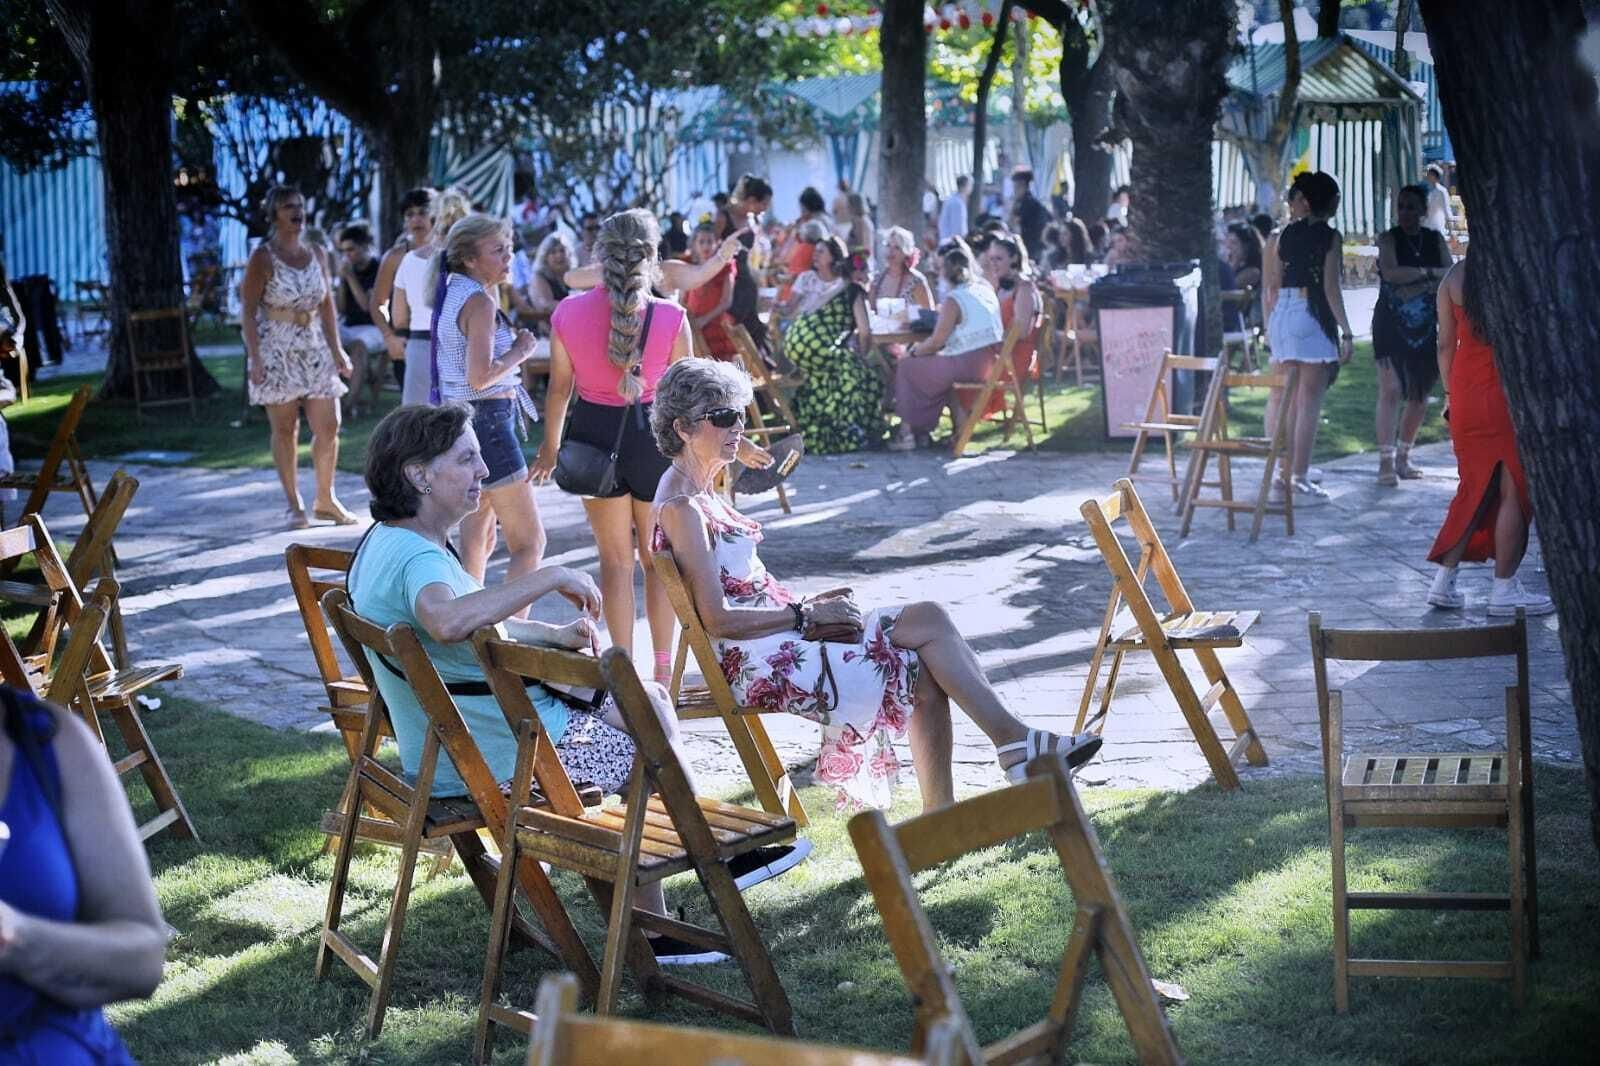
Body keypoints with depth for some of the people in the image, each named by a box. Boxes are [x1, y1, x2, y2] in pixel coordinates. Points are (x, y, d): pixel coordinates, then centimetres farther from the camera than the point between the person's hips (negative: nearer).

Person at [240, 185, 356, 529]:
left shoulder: (314, 256, 10)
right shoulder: (262, 259, -7)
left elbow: (327, 306, 14)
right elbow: (249, 312, -9)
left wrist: (336, 350, 9)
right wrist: (255, 359, -17)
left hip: (314, 350, 5)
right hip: (276, 351, -5)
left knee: (328, 427, 2)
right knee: (285, 429, 1)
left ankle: (325, 500, 15)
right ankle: (294, 504, 10)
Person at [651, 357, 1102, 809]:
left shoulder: (701, 493, 16)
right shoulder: (681, 508, -14)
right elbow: (718, 620, -19)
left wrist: (806, 604, 5)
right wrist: (807, 614, -13)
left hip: (778, 637, 10)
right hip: (759, 662, -10)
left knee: (926, 661, -4)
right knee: (929, 624, -11)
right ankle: (1012, 739, -2)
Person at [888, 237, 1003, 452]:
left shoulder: (954, 300, -14)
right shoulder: (985, 288, 10)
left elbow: (936, 342, -12)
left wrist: (914, 352, 6)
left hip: (969, 365, -8)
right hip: (991, 360, 8)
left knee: (907, 368, 8)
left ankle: (908, 431, 16)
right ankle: (922, 431, 26)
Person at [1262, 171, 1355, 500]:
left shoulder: (1286, 234, 9)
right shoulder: (1329, 237, -6)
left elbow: (1271, 287, 10)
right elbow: (1331, 288, -11)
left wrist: (1270, 325, 18)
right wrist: (1346, 331, -8)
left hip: (1282, 314, 6)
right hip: (1313, 316, -6)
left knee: (1281, 397, 10)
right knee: (1309, 400, -3)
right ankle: (1300, 476, -4)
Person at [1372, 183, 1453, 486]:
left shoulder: (1435, 239, 10)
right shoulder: (1388, 239, -2)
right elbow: (1391, 272, -19)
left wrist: (1412, 283, -15)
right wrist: (1429, 274, -14)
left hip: (1425, 326, 4)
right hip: (1391, 324, -4)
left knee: (1420, 395, 7)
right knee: (1391, 390, -12)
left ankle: (1403, 457, 19)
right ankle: (1386, 461, -12)